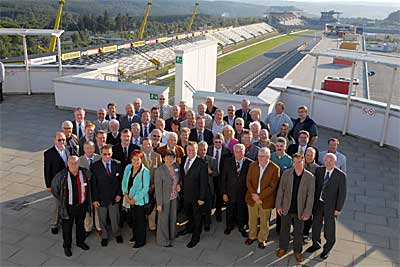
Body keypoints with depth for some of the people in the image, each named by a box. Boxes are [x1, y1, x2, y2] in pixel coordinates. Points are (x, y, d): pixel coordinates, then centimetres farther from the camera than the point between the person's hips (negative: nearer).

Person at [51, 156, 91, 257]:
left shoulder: (85, 173, -13)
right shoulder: (61, 176, -21)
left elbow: (89, 187, 7)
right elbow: (54, 188, -4)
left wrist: (87, 201, 7)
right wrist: (61, 201, -2)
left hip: (82, 206, 3)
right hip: (68, 207, -3)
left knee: (80, 225, 23)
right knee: (67, 228, 14)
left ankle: (80, 242, 46)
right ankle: (67, 246, 36)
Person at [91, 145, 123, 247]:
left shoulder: (117, 164, -4)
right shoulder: (95, 166, -9)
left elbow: (121, 181, 3)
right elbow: (93, 184, -7)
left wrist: (119, 194, -3)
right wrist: (94, 199, -9)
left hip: (114, 197, 1)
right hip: (101, 198, -1)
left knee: (115, 218, 12)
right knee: (102, 219, 15)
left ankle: (117, 234, 38)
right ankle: (104, 236, 37)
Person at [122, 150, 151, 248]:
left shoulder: (145, 172, -17)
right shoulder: (128, 168, -1)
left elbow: (145, 188, -16)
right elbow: (124, 182, 6)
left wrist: (135, 199, -16)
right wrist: (125, 193, -8)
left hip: (140, 200, -5)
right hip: (129, 199, 5)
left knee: (140, 220, 7)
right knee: (134, 218, 19)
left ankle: (141, 241, 22)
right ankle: (135, 235, 40)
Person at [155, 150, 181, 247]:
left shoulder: (176, 166, -1)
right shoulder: (159, 170, -19)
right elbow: (158, 188, -18)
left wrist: (179, 185, -3)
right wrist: (159, 203, -17)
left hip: (174, 197, 6)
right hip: (165, 198, -6)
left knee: (173, 217, 21)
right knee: (164, 219, 8)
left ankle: (171, 235, 44)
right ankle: (163, 240, 26)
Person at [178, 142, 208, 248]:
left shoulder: (201, 163, -21)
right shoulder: (183, 160, -3)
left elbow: (204, 182, -19)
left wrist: (202, 198, -17)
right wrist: (181, 187, 5)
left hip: (196, 195, -5)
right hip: (186, 194, 6)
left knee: (197, 216, 14)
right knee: (188, 213, 26)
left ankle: (195, 237, 32)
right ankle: (189, 228, 53)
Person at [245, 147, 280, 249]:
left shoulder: (275, 168, -14)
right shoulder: (252, 165, -3)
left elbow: (272, 186, -15)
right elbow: (248, 182, -3)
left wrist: (260, 196, -19)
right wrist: (254, 196, -13)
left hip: (266, 200, -3)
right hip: (252, 198, 3)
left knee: (264, 221, 13)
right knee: (252, 219, 18)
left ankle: (262, 239, 33)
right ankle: (252, 236, 39)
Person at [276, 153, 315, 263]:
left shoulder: (310, 177, -13)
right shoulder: (286, 173, -9)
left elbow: (310, 196, -10)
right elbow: (280, 190, -2)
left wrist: (307, 212, -11)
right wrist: (278, 205, -3)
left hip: (300, 210, -1)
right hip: (286, 208, 1)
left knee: (298, 231, 16)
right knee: (284, 229, 18)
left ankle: (297, 251, 37)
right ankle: (283, 248, 39)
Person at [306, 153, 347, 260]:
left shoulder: (341, 175, -14)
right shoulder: (319, 170, -3)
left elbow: (342, 193, -10)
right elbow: (315, 186, 2)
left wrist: (338, 209, -10)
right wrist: (312, 201, 1)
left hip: (330, 206, -4)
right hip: (318, 203, 4)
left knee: (329, 229, 9)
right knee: (316, 225, 19)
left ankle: (327, 249, 33)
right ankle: (316, 244, 43)